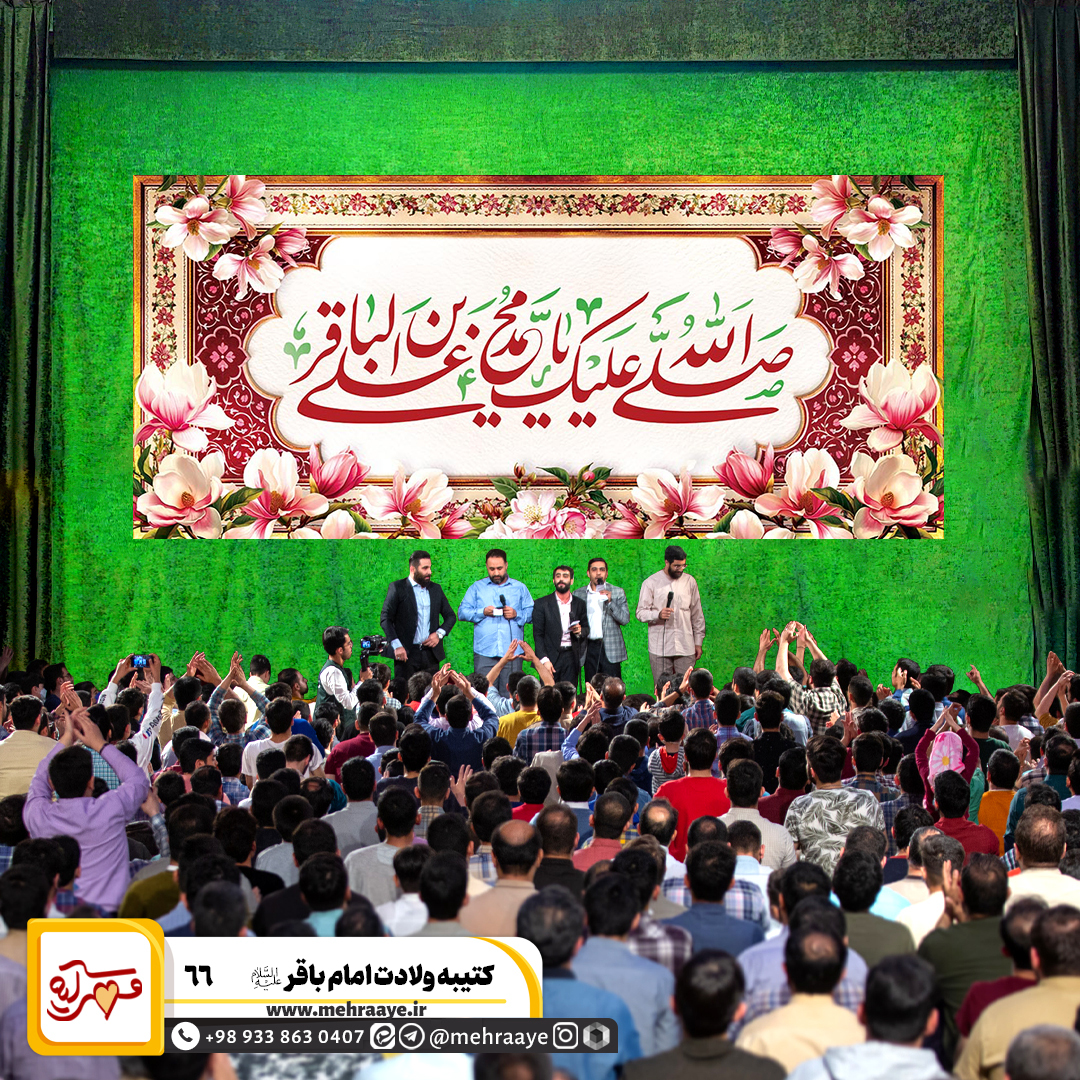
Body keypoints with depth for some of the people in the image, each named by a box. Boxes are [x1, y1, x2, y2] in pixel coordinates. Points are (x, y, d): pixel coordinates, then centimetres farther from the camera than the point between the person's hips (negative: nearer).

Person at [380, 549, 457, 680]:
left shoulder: (436, 589, 14)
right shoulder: (397, 588, 1)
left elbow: (450, 616, 20)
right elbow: (385, 619, -3)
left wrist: (439, 633, 1)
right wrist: (397, 645, -14)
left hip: (431, 653, 4)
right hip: (406, 654, -4)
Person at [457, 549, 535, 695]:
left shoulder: (519, 588, 15)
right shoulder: (477, 587, 14)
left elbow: (532, 613, 10)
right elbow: (462, 612, 6)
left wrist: (516, 614, -9)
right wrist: (482, 612, -9)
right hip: (484, 652, 0)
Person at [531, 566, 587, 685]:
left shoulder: (579, 604, 12)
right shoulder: (542, 603, 4)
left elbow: (586, 630, 19)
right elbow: (538, 635, -1)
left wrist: (580, 631, -6)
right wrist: (544, 660, -12)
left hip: (571, 657, 2)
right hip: (550, 657, -2)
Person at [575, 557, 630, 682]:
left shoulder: (617, 592, 5)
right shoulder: (578, 594, 9)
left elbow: (625, 620, -2)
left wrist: (610, 601, -14)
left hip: (610, 649, -2)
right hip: (590, 648, 2)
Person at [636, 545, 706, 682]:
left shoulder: (689, 581, 9)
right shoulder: (651, 583, 1)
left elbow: (697, 614, 14)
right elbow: (641, 613, 0)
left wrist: (699, 642, 11)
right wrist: (658, 614, -20)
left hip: (685, 647, 2)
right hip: (660, 648, -2)